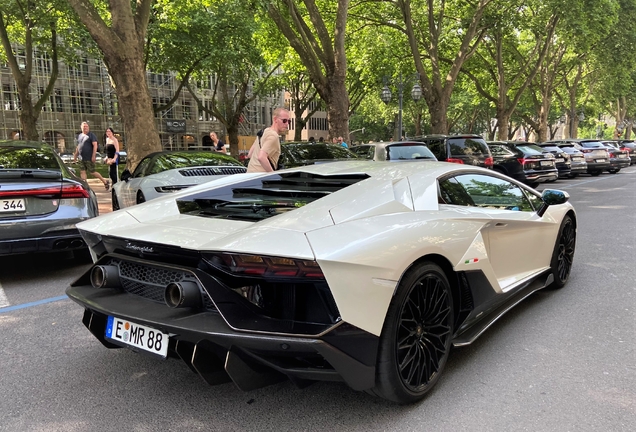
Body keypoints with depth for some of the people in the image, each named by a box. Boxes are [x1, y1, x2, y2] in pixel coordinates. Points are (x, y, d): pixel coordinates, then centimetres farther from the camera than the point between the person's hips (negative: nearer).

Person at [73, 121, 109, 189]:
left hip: (89, 158, -7)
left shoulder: (91, 135, -5)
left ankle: (105, 181, 11)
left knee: (92, 172, -3)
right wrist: (75, 156, 21)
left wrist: (93, 156, -21)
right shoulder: (79, 136, 15)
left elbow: (95, 145, -13)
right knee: (82, 172, 3)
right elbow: (78, 147, 24)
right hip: (81, 158, 7)